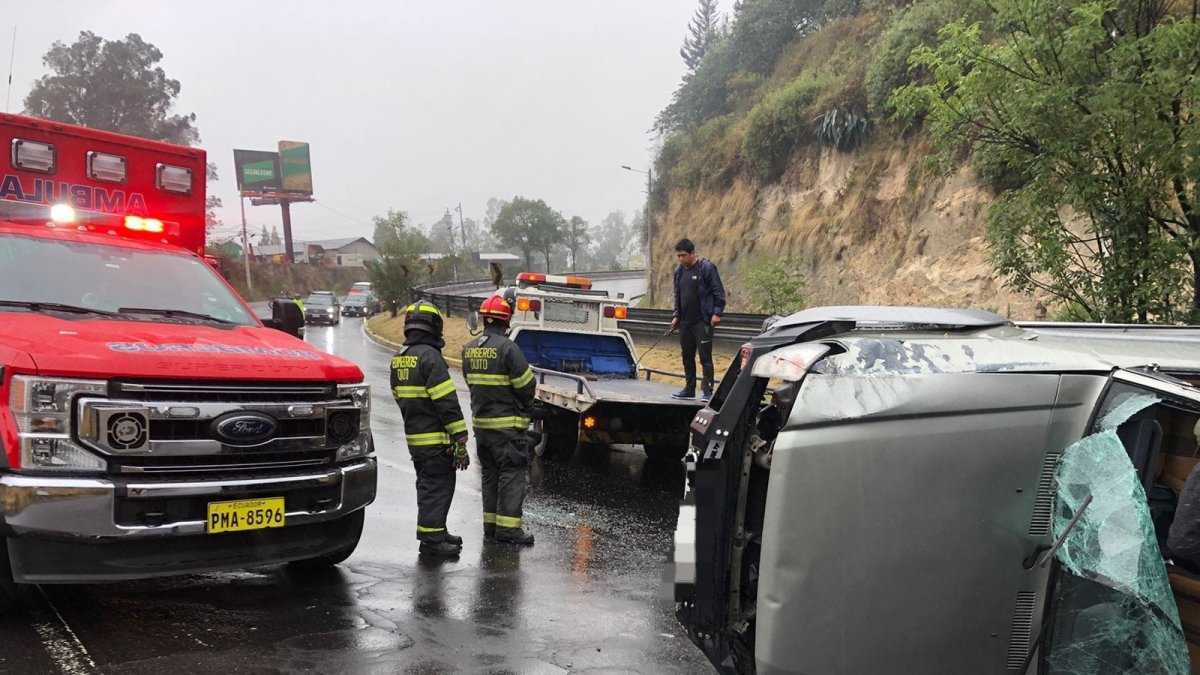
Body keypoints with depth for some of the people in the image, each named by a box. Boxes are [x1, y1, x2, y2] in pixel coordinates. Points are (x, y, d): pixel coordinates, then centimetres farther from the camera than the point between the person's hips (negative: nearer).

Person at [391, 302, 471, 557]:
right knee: (438, 486, -3)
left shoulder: (398, 359, 11)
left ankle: (436, 532, 27)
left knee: (428, 485, 18)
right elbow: (446, 401, -19)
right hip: (435, 438, -9)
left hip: (414, 436, 9)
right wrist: (460, 440, -18)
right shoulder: (429, 356, -17)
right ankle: (431, 538, -1)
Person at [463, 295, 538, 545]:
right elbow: (526, 386, -13)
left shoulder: (469, 349, 6)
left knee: (490, 473, 16)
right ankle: (507, 527, -4)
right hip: (507, 424, -7)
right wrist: (526, 406, 6)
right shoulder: (507, 348, -17)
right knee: (511, 474, -2)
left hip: (481, 421, 7)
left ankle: (490, 524, 20)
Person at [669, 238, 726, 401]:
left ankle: (707, 391, -3)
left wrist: (717, 313, -17)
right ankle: (689, 388, 22)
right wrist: (676, 316, 15)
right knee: (687, 357, 12)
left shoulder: (706, 268, -8)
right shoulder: (679, 271, 12)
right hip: (685, 322, 7)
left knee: (705, 357, -6)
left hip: (703, 322, -7)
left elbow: (718, 292, -10)